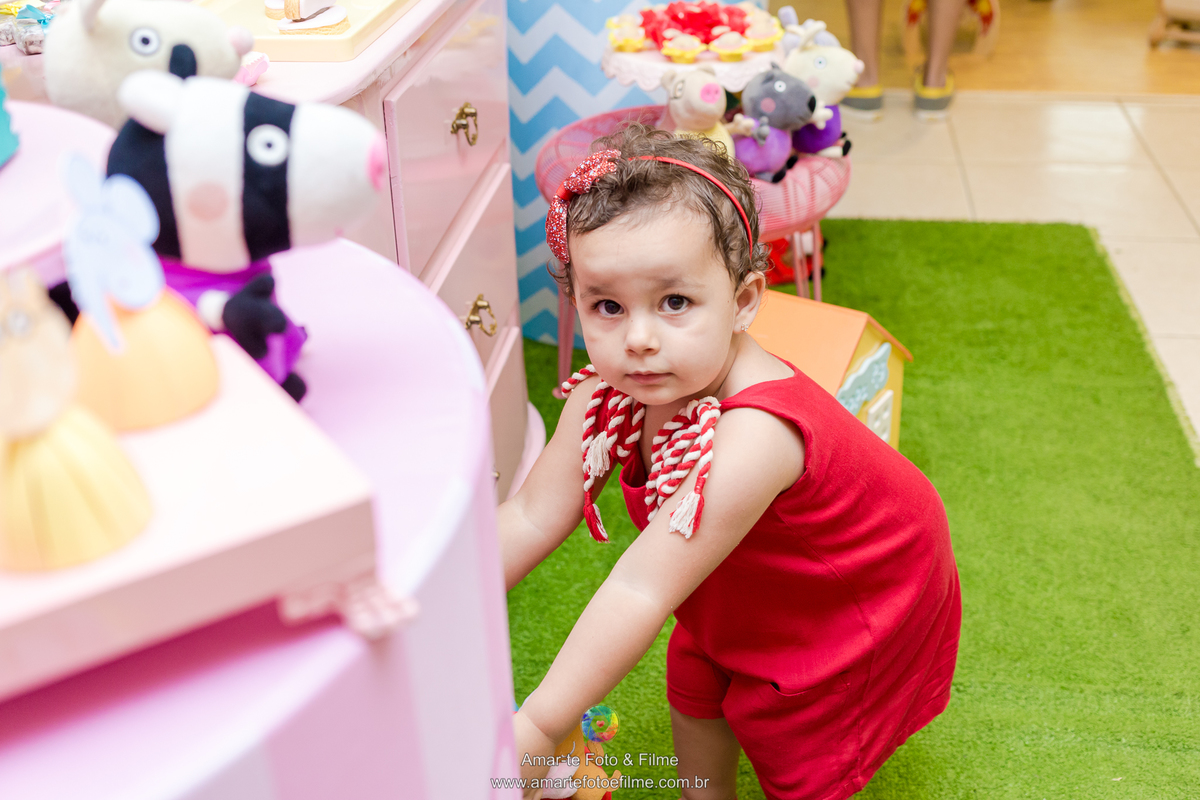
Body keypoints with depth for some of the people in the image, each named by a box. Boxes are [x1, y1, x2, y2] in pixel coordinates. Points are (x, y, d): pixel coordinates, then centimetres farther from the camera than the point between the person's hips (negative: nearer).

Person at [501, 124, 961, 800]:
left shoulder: (753, 435, -45)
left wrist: (539, 728, -44)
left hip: (862, 606, -6)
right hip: (748, 591, 7)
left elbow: (642, 589, -46)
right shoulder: (608, 395, -21)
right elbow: (530, 517, -17)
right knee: (695, 686, 21)